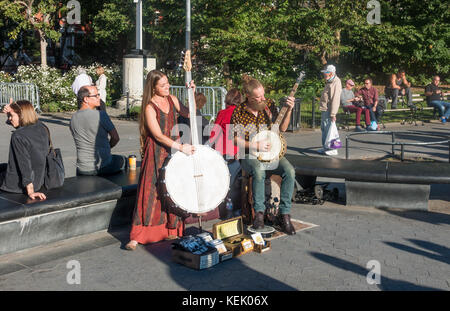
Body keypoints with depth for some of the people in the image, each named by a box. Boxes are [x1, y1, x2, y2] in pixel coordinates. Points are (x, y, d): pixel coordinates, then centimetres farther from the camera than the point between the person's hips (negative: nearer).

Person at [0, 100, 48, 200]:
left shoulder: (18, 136, -25)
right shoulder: (41, 127, -3)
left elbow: (25, 165, -26)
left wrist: (30, 191, -23)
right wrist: (10, 112, 2)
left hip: (18, 184, -8)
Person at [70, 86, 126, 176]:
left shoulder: (73, 118, 2)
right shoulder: (100, 115, -18)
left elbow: (82, 143, 12)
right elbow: (116, 138, -9)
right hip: (103, 168, -5)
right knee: (122, 160, 26)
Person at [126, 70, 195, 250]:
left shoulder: (171, 100, 8)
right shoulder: (149, 108, -13)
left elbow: (189, 114, 12)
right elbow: (158, 135, -17)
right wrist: (181, 147, -22)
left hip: (174, 150, 6)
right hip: (156, 154, -6)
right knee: (151, 192, -8)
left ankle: (171, 229, 24)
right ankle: (138, 236, -3)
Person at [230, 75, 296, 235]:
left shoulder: (269, 105, 4)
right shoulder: (238, 112, -5)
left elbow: (281, 128, 10)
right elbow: (235, 139, -4)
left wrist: (289, 110, -4)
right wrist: (256, 145, -16)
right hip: (249, 155, -3)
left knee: (289, 171, -26)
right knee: (259, 171, -38)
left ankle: (284, 214, -18)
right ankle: (259, 212, -21)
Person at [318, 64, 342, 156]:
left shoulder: (336, 83, -16)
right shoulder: (329, 82, 17)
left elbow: (335, 100, -22)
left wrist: (333, 114, -25)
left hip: (329, 111, -10)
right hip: (325, 110, 10)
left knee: (329, 129, -8)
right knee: (324, 128, 15)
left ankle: (333, 149, -3)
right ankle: (325, 147, 24)